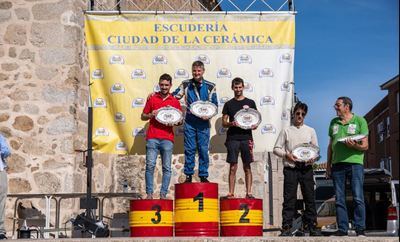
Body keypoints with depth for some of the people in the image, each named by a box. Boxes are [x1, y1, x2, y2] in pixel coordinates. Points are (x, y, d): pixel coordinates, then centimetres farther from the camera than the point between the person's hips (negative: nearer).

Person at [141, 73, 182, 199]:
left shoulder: (175, 101, 11)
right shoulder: (152, 98, 10)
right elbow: (143, 116, 14)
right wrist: (151, 115, -6)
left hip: (167, 139, 1)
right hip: (152, 138, 0)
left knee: (167, 168, 0)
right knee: (150, 165, -6)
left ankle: (163, 194, 4)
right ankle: (149, 193, -2)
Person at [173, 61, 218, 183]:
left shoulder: (210, 86, 4)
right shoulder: (185, 84, 5)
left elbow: (215, 104, 5)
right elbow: (174, 96, 4)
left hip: (203, 122, 0)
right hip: (189, 121, 0)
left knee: (203, 149, 1)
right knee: (189, 149, 3)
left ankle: (203, 175, 10)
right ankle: (188, 175, 11)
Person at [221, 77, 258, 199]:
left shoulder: (250, 103, 10)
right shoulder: (229, 104, 11)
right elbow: (223, 123, 9)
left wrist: (254, 125, -10)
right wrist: (231, 123, -12)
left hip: (246, 138, 0)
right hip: (232, 138, 0)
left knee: (247, 167, 1)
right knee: (233, 167, -2)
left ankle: (248, 192, 3)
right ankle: (231, 192, 0)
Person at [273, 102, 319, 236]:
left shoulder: (310, 131, 14)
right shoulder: (286, 131, 8)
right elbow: (276, 148, 6)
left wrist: (313, 158, -8)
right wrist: (286, 155, -12)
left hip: (306, 168, 2)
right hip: (290, 168, -2)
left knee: (310, 198, 1)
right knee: (289, 199, -5)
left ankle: (311, 227, 6)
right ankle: (286, 228, -4)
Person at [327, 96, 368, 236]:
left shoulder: (360, 121, 4)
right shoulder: (334, 123, 18)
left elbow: (365, 146, 2)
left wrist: (354, 145, -19)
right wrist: (328, 164, 16)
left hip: (355, 163, -4)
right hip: (337, 164, 4)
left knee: (358, 198, -7)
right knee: (339, 200, 3)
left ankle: (360, 230, -4)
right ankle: (342, 229, 6)